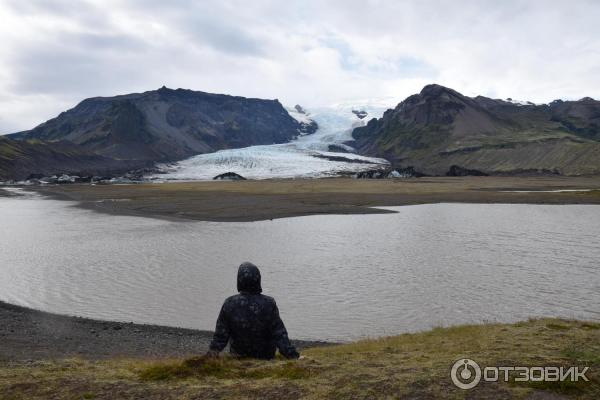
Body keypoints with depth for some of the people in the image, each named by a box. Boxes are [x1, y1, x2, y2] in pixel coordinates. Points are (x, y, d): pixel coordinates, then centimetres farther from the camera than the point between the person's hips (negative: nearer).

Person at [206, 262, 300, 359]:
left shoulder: (229, 304, -19)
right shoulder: (269, 304, -21)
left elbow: (221, 333, -9)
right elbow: (279, 334, -16)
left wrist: (214, 349, 6)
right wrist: (291, 353, -7)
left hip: (238, 354, 2)